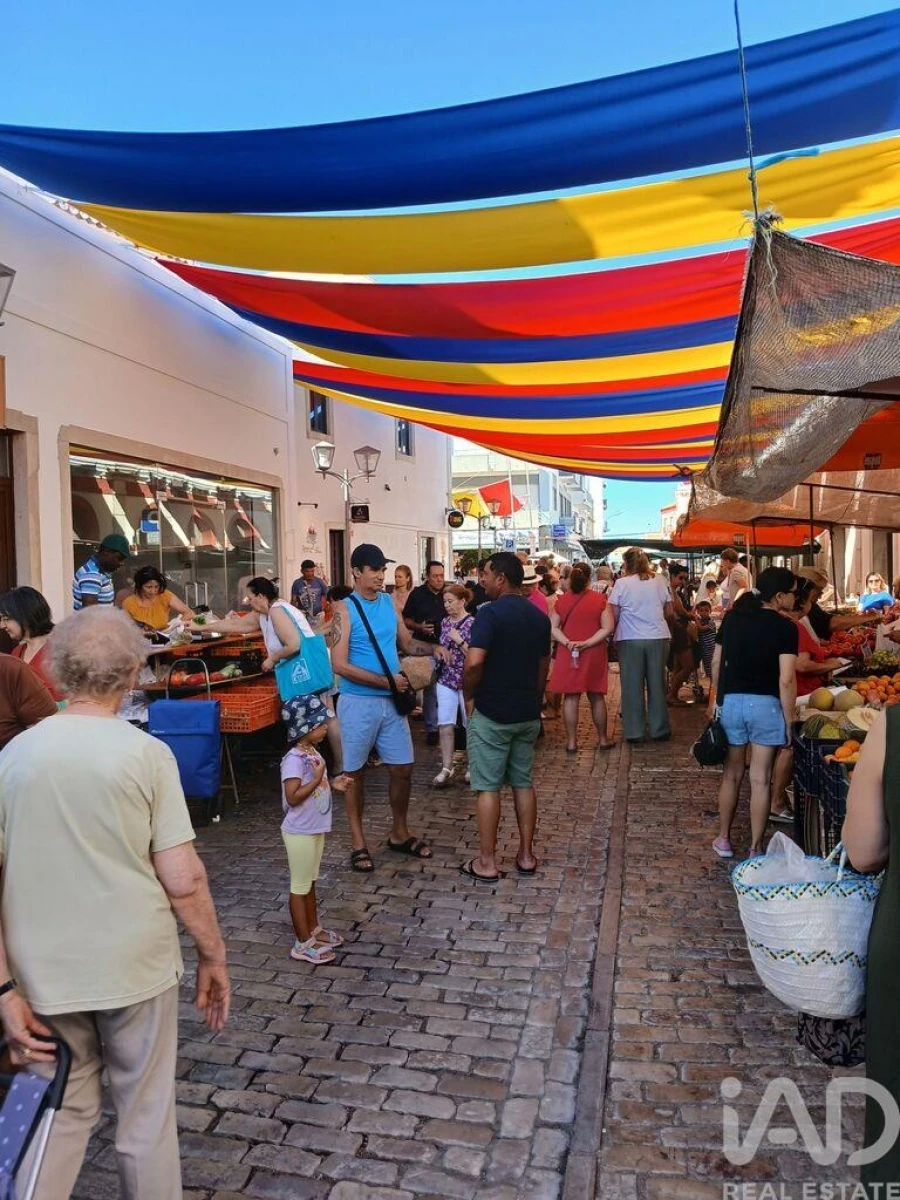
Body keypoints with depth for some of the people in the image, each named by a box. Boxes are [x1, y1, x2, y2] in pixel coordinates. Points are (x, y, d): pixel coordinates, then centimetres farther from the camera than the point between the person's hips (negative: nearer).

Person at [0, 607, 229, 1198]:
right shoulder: (146, 754, -14)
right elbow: (184, 880, -14)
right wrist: (213, 956, 0)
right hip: (136, 970, -2)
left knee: (62, 1114, 23)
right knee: (147, 1117, 17)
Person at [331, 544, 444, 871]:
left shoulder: (389, 602, 6)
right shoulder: (345, 609, -11)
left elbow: (406, 642, 17)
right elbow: (340, 665, -17)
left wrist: (432, 647, -3)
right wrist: (386, 680, -19)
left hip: (391, 700, 6)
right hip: (359, 702, -5)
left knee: (402, 768, 11)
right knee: (355, 772, 7)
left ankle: (399, 834, 29)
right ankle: (358, 842, 21)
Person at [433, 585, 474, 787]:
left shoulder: (472, 623, -10)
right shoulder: (445, 622, 8)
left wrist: (459, 640, -20)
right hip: (446, 679, 5)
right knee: (445, 724, -2)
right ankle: (447, 768, 2)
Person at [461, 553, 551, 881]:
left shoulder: (490, 613, -17)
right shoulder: (539, 617, 7)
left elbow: (474, 663, -27)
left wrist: (468, 694, -10)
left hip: (491, 714, -6)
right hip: (527, 714, 7)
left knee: (488, 787, 2)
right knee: (523, 783, 15)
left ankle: (487, 862, 9)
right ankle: (526, 855, 21)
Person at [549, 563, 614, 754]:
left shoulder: (563, 600, -2)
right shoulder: (600, 599, -5)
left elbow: (553, 627, -3)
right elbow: (608, 628, -10)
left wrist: (567, 642, -13)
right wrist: (587, 643, -13)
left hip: (568, 654, 0)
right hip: (594, 655, 0)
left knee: (571, 697, 5)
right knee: (596, 697, 12)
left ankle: (571, 742, 7)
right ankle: (603, 739, 21)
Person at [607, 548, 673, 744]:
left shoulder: (621, 583, -5)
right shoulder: (660, 581, 2)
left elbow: (614, 616, -5)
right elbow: (669, 612, 7)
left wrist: (615, 633, 11)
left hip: (630, 639, -2)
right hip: (658, 638, 2)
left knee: (632, 686, 6)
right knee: (657, 684, 11)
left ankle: (634, 731, 11)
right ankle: (659, 729, 19)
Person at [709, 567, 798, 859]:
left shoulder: (732, 619, 5)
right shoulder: (785, 628, -10)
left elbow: (716, 664, 8)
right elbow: (786, 680, -14)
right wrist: (789, 722, -7)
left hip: (731, 701, 4)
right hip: (766, 704, -4)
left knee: (732, 774, 17)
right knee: (760, 779, 5)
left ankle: (724, 840, 27)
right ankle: (755, 849, 13)